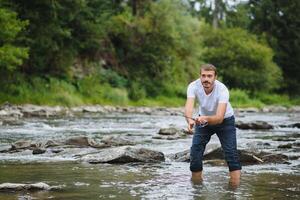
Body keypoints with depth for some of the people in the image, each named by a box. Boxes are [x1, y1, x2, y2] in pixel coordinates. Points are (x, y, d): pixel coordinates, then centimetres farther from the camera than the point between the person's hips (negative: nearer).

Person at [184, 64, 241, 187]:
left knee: (231, 153, -14)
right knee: (195, 153, -7)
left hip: (225, 120, -2)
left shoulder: (222, 89, -34)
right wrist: (190, 120, -63)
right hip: (202, 119, 3)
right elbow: (189, 107, -41)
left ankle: (235, 186, -2)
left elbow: (219, 117, -42)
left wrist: (205, 119, -63)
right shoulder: (194, 86, -26)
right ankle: (196, 182, 12)